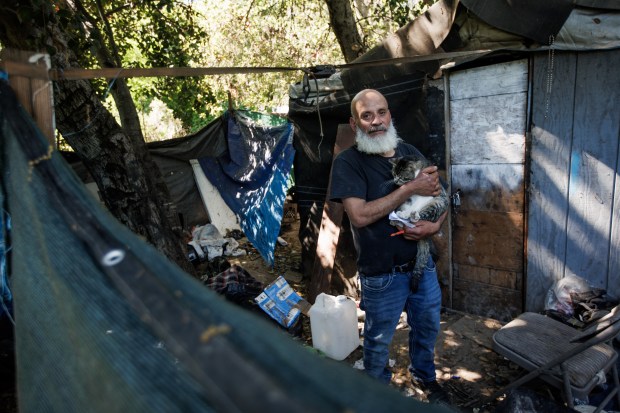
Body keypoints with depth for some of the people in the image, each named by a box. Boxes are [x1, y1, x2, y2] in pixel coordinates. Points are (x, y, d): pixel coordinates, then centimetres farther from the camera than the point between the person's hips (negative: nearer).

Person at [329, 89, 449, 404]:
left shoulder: (410, 153, 3)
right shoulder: (348, 162, -14)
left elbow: (439, 196, 10)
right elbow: (359, 216, -26)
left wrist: (435, 225, -12)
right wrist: (411, 188, -24)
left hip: (423, 263, 5)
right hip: (382, 274, -5)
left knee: (427, 327, 24)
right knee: (378, 339, 15)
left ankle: (424, 376, 53)